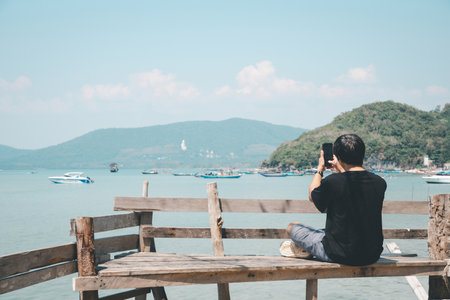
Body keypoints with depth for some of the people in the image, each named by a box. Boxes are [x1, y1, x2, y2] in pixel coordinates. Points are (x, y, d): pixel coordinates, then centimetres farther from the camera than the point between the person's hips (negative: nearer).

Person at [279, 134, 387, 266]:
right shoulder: (380, 183, -6)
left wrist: (320, 169, 17)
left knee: (292, 227, 16)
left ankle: (306, 250, 41)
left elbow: (313, 196, 3)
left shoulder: (332, 182, -20)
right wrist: (341, 171, 26)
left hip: (341, 256, -5)